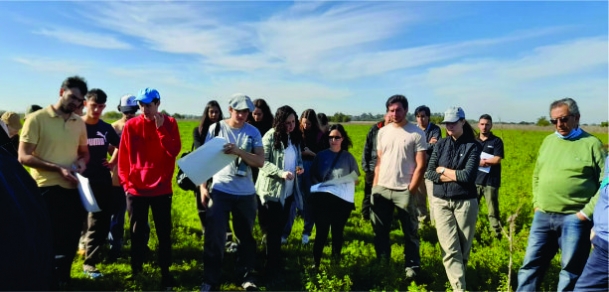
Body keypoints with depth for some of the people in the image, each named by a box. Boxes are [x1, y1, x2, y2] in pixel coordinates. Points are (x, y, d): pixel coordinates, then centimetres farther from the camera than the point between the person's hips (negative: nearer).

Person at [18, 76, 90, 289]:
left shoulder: (79, 123, 9)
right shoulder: (37, 119, -8)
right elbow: (24, 157, -11)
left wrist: (82, 162, -3)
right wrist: (58, 168, -20)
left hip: (73, 189, 5)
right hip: (47, 189, -5)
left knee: (70, 240, 15)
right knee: (51, 242, 4)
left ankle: (62, 279, 33)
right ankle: (49, 281, 23)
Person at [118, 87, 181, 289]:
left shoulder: (169, 123, -1)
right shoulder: (131, 125, 0)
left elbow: (174, 151, -12)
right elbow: (123, 156, 4)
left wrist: (160, 128, -17)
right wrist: (125, 182, 0)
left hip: (162, 189, -1)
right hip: (135, 189, 1)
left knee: (164, 232, 7)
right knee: (137, 233, 11)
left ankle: (165, 272, 20)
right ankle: (136, 271, 27)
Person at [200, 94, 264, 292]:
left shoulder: (253, 132, 0)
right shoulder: (216, 128, -1)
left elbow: (260, 162, -8)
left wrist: (238, 151, -22)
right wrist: (203, 187, -4)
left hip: (246, 193, 2)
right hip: (220, 190, -1)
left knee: (246, 236, 13)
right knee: (214, 236, 0)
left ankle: (246, 276, 30)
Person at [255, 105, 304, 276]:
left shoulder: (294, 137, 8)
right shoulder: (270, 136, -12)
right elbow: (262, 162, -17)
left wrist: (300, 166, -4)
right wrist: (280, 172, -28)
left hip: (288, 190, 6)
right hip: (272, 190, -6)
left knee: (280, 226, 16)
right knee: (274, 228, 0)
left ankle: (276, 261, 31)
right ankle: (272, 266, 12)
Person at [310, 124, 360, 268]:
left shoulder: (348, 157, 7)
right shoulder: (321, 155, 7)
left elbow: (355, 179, 10)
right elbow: (312, 175, 12)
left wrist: (344, 183, -10)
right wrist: (319, 185, -7)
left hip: (342, 201, 1)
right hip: (322, 199, 0)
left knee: (337, 233, 9)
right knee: (321, 233, -3)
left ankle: (336, 262, 26)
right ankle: (316, 263, 9)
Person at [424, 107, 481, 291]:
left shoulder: (473, 146, -4)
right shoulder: (440, 145, 6)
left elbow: (468, 176, -16)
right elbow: (429, 173, -1)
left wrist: (443, 170, -6)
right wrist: (456, 176, -11)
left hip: (465, 202, -2)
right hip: (441, 202, 2)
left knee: (463, 248, 9)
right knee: (450, 249, -5)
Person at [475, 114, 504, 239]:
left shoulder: (496, 141, 0)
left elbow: (497, 159, -12)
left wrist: (480, 160, -7)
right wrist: (480, 162, -12)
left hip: (491, 181, -3)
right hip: (475, 180, 3)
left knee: (493, 211, 0)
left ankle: (498, 235, 9)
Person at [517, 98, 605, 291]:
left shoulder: (591, 144, -4)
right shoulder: (548, 141, 11)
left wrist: (587, 213, -11)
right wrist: (536, 203, 9)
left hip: (573, 218, -5)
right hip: (543, 216, 5)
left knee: (571, 272, 8)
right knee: (531, 266, 9)